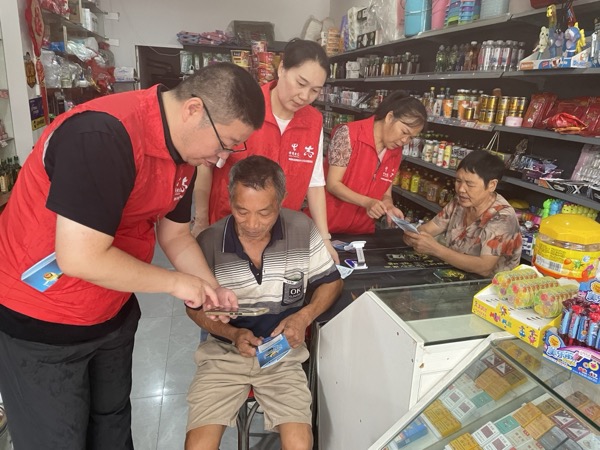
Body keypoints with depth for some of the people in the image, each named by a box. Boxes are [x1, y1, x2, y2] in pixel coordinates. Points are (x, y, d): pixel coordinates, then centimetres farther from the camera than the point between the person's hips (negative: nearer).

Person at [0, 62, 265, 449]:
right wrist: (175, 282, -21)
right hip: (38, 322, -7)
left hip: (114, 314, 7)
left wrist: (214, 292, -3)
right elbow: (80, 258, -32)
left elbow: (176, 235, 7)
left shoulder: (186, 151, -3)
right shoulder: (104, 134, -31)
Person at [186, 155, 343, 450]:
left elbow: (331, 281, 3)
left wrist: (304, 316, -14)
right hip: (223, 353, 0)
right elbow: (195, 307, 2)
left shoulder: (303, 230, -10)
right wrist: (231, 333, -16)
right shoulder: (208, 243, -12)